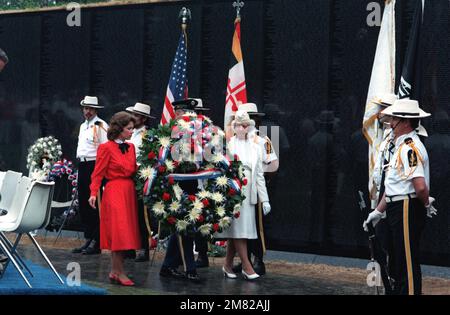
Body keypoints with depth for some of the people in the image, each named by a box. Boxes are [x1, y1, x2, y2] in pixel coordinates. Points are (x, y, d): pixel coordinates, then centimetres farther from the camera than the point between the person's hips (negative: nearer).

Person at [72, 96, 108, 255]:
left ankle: (96, 243, -2)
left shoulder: (101, 125, -7)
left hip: (95, 166, -9)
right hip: (82, 166, 9)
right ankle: (88, 240, 18)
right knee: (83, 204, 10)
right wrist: (80, 162, 17)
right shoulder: (83, 126, 19)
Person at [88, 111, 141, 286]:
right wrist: (93, 193, -19)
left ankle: (114, 271, 16)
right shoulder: (107, 148, -7)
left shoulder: (131, 147, 13)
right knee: (119, 232, -8)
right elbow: (98, 173, -9)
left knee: (125, 234, 8)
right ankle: (120, 273, -3)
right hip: (114, 192, -7)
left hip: (130, 192, 7)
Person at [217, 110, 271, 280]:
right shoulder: (227, 145, 1)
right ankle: (247, 267, -5)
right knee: (238, 230, -7)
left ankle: (228, 265, 15)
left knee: (236, 231, 6)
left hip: (248, 194, 4)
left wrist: (264, 199, 8)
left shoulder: (255, 148, 13)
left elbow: (259, 175, 13)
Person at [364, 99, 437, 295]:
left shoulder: (410, 148, -18)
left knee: (408, 264, -7)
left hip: (407, 211, -11)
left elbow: (420, 186, -28)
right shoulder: (400, 146, 17)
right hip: (398, 212, 11)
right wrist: (378, 212, 23)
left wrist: (426, 205, -9)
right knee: (398, 264, 16)